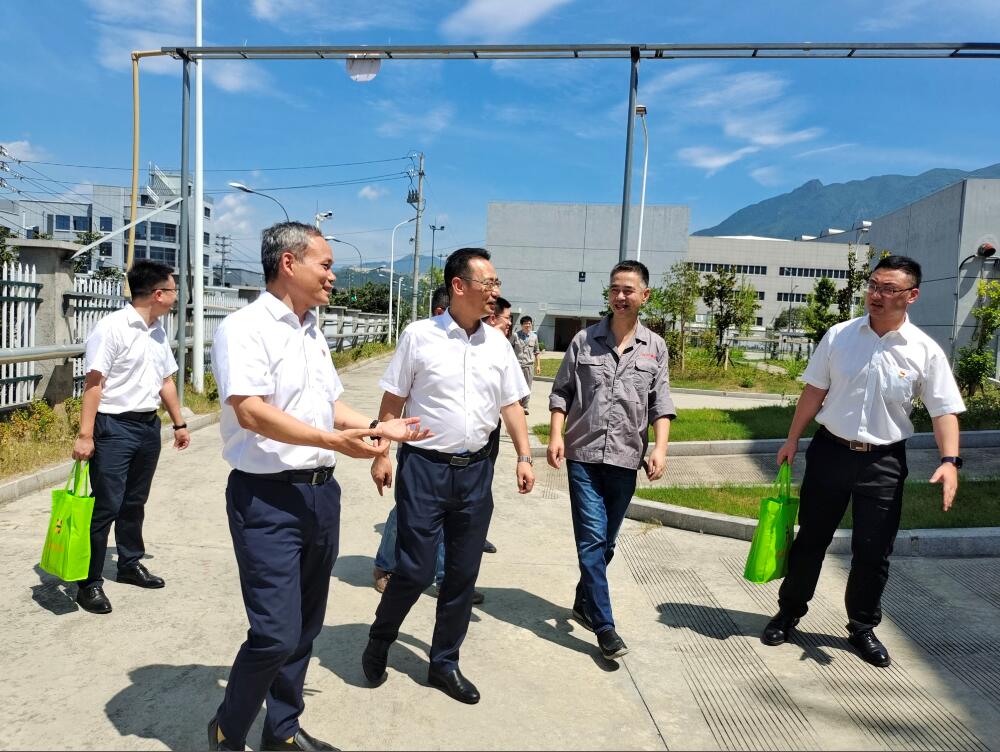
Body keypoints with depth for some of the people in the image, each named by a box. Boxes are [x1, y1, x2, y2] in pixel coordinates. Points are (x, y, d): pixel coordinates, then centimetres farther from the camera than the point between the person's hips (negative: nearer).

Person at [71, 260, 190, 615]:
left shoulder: (158, 332, 10)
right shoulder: (112, 327, -14)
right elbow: (93, 383, -17)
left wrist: (179, 423, 20)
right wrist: (85, 434, -20)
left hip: (149, 426, 7)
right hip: (114, 427, -7)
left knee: (134, 503, 18)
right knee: (106, 506, -4)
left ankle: (130, 564, 32)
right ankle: (89, 581, 9)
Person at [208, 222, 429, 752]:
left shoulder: (313, 334, 14)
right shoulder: (246, 328, -12)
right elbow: (251, 411, -24)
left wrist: (376, 426, 8)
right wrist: (334, 441, -28)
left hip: (321, 492, 8)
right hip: (267, 498, -8)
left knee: (305, 627, 17)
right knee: (276, 635, -7)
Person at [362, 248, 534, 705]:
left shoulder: (497, 343, 6)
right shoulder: (419, 336, -6)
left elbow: (511, 404, 11)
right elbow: (393, 401, -2)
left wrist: (523, 456, 4)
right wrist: (380, 455, -3)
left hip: (476, 469, 4)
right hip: (424, 466, -4)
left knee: (463, 574, 11)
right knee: (414, 570, 1)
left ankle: (444, 663, 30)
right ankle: (378, 643, 30)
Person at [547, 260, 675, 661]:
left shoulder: (655, 347, 6)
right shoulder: (584, 340, 3)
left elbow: (661, 404, 5)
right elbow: (561, 393, 5)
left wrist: (660, 447, -8)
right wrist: (556, 435, -7)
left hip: (625, 458, 2)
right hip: (583, 455, -2)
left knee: (605, 541, 13)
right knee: (592, 538, -6)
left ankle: (584, 603, 33)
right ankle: (604, 625, 2)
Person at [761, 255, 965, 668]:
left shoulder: (925, 351, -6)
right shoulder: (838, 336, -3)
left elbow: (944, 410, -5)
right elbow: (814, 390, 4)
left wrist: (949, 459, -19)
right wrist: (792, 440, 5)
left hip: (884, 461, 0)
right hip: (830, 450, 1)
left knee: (873, 552, 8)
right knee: (810, 539, 12)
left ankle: (863, 627, 30)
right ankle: (788, 612, 30)